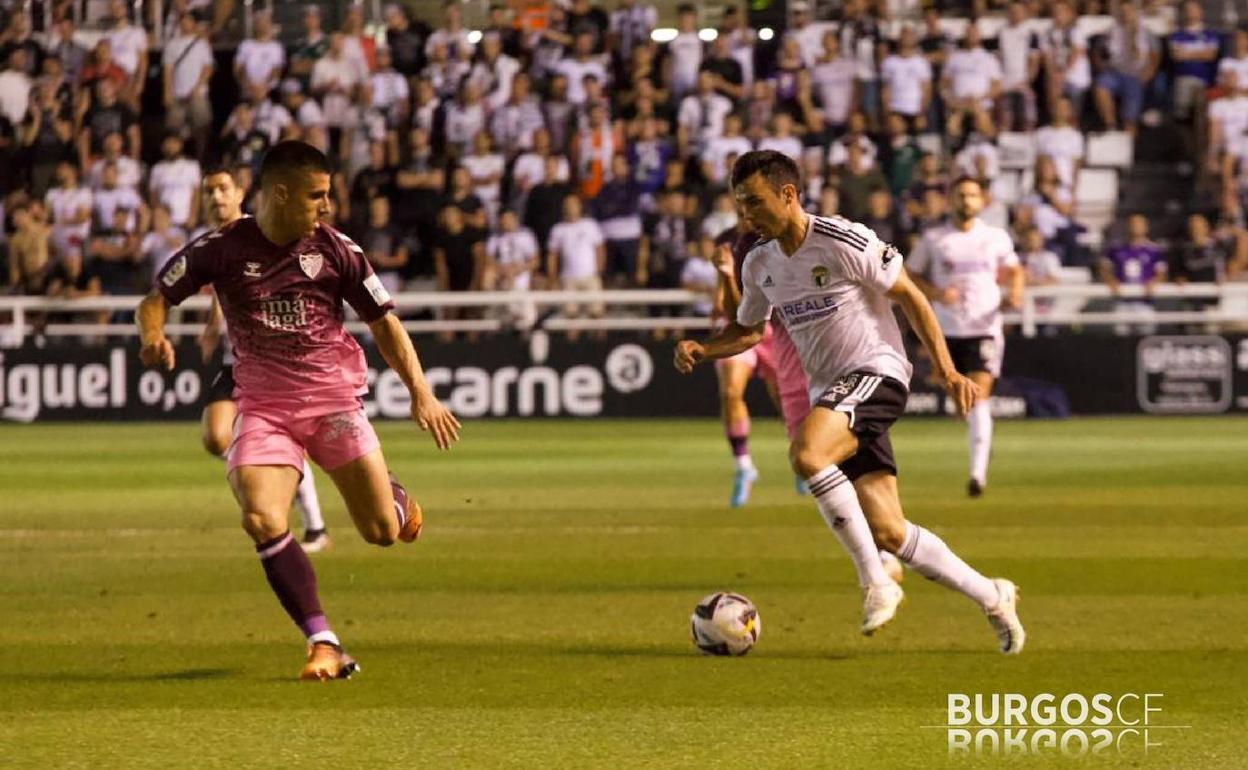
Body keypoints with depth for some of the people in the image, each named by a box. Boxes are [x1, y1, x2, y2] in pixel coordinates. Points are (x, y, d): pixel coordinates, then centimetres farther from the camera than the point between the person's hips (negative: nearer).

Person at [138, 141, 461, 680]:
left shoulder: (335, 250, -1)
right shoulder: (222, 249, -4)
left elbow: (383, 322, 8)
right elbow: (156, 298, 4)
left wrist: (420, 392, 0)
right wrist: (152, 335, -19)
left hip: (333, 397, 1)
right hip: (263, 406, -1)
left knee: (383, 532, -5)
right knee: (262, 521, -24)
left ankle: (395, 498, 36)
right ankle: (324, 647, -17)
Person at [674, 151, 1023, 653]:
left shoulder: (843, 242, -13)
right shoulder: (759, 264, 8)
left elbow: (909, 296, -6)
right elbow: (749, 330, 23)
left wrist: (946, 369, -10)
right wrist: (701, 350, 3)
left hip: (875, 373, -7)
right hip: (830, 393, 7)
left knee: (807, 454, -34)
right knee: (887, 532, 1)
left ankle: (875, 583, -27)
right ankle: (992, 598, 18)